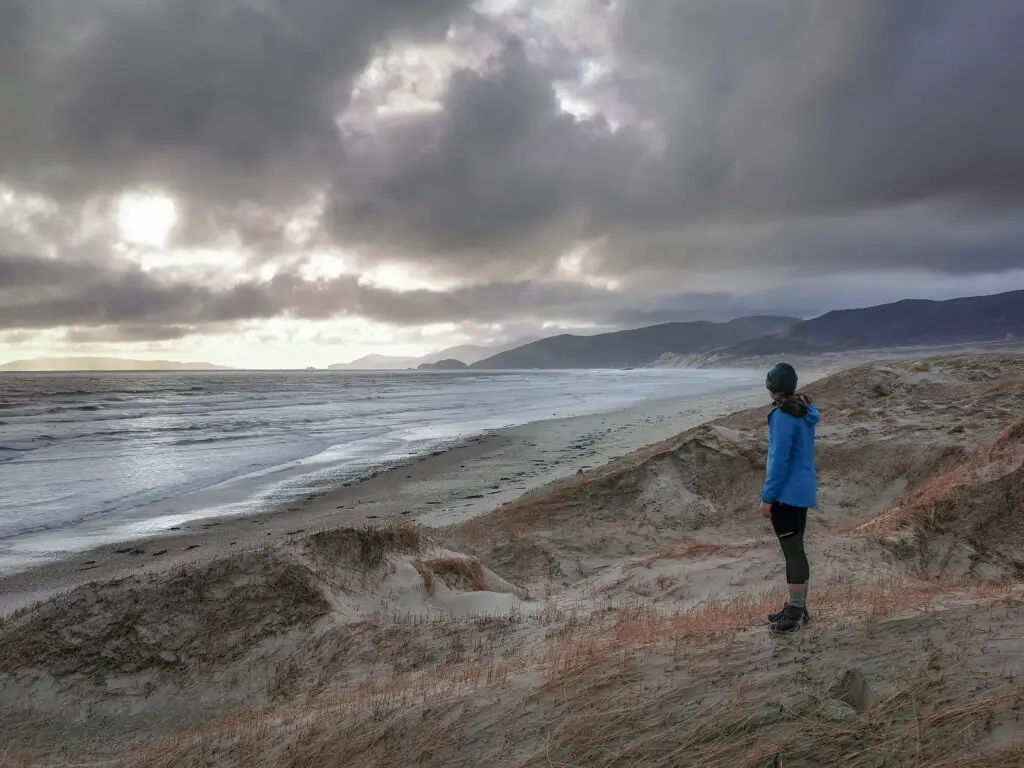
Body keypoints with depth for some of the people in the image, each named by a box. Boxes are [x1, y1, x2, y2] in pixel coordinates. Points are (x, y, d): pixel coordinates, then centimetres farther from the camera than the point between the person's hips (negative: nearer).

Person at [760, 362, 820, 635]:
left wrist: (767, 497, -15)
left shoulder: (783, 416, -19)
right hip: (802, 490, 9)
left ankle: (795, 612, 6)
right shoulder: (805, 412, 8)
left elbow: (779, 459, -20)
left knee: (792, 552, -2)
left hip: (786, 492, -9)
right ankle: (797, 608, 25)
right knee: (795, 550, 16)